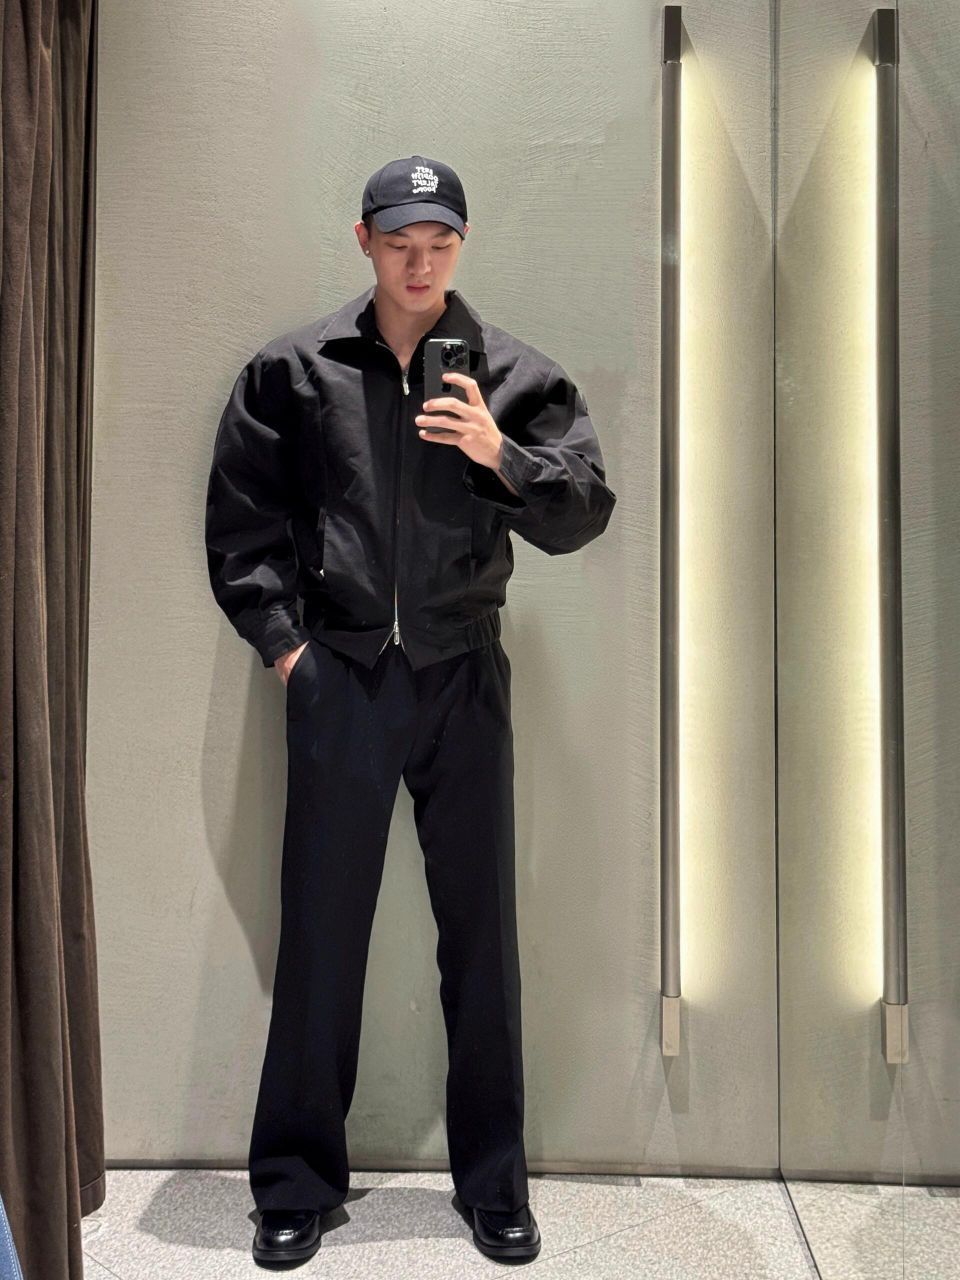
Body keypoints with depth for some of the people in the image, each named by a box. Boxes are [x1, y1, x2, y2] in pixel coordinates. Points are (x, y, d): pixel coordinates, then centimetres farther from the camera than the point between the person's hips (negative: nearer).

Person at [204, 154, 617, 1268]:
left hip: (462, 677, 1)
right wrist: (282, 643, -1)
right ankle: (296, 1182, 24)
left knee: (481, 933, 8)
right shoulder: (292, 370, 6)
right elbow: (239, 520, 7)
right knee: (319, 933, 6)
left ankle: (493, 1180, 24)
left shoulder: (517, 377, 6)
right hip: (337, 677, 0)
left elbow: (583, 514, 2)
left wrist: (499, 453, -14)